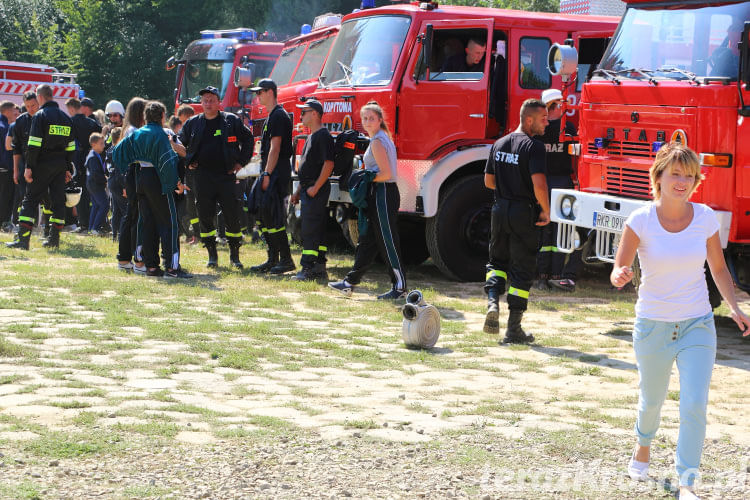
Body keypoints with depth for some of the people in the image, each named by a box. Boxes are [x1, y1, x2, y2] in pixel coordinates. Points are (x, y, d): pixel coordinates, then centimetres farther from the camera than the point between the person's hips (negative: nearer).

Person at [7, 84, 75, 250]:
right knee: (58, 201, 9)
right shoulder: (66, 118, 13)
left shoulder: (40, 116, -8)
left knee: (30, 200, -2)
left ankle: (23, 239, -8)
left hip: (43, 165, -6)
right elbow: (70, 146, 15)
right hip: (60, 165, 6)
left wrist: (29, 167, -12)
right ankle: (54, 239, 10)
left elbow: (34, 144, -14)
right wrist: (68, 169, 20)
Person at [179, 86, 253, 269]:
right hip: (203, 177, 2)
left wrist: (241, 161, 5)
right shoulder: (193, 123, 9)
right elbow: (180, 144, 21)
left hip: (226, 176, -1)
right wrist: (188, 162, 9)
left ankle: (234, 255, 9)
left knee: (232, 216, -2)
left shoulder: (231, 120, 4)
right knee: (205, 217, 1)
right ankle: (212, 255, 11)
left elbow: (248, 139, 12)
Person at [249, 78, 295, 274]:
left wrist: (267, 175, -21)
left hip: (277, 172, -10)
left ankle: (286, 260, -10)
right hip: (269, 172, 10)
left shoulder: (278, 115, -13)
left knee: (273, 216, -12)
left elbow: (275, 148, -19)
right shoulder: (272, 116, 19)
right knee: (262, 214, 9)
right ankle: (273, 260, 14)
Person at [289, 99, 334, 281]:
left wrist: (315, 188, -21)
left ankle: (308, 269, -11)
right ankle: (319, 268, 13)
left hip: (316, 191, -10)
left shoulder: (323, 136, -12)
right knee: (317, 230, 10)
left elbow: (328, 163, -20)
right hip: (308, 190, 10)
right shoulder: (312, 136, 20)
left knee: (310, 230, -11)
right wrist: (299, 191, 23)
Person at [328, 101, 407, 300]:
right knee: (367, 240, 13)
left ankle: (400, 287, -2)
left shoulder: (377, 142, -15)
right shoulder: (384, 138, 15)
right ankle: (350, 283, 19)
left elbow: (386, 174, -21)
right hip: (380, 195, 10)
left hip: (383, 195, -10)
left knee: (388, 242, -6)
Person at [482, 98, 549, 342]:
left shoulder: (499, 144, 8)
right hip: (524, 214, -6)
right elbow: (539, 184, -23)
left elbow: (488, 181, 13)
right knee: (522, 269, 3)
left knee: (497, 260, 22)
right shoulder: (533, 146, -14)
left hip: (500, 210, 6)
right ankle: (513, 329, 5)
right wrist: (545, 212, -10)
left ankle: (492, 300, -4)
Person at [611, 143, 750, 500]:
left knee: (695, 406, -12)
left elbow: (718, 268, 7)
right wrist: (620, 276, -32)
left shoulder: (705, 218, -5)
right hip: (652, 326, -1)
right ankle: (643, 447, 49)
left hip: (697, 326, 1)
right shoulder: (640, 221, -12)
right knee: (652, 400, 17)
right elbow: (619, 271, -8)